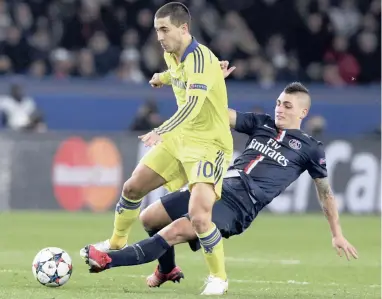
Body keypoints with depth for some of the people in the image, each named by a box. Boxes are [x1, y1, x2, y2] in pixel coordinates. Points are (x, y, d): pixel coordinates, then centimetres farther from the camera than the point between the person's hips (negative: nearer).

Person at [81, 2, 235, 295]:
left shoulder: (200, 59, -24)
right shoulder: (172, 56, 3)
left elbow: (193, 104, -40)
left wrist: (162, 131, -51)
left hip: (210, 144, -9)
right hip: (180, 139, 9)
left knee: (198, 216, -24)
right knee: (133, 188, 11)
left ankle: (219, 277, -2)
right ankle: (117, 242, 38)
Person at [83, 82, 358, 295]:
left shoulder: (310, 149, 4)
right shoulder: (262, 124, 16)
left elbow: (325, 192, 13)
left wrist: (337, 234, 14)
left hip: (239, 206, -6)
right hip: (217, 187, 6)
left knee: (177, 230, -27)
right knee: (149, 218, 3)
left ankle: (110, 260, -30)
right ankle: (168, 270, 31)